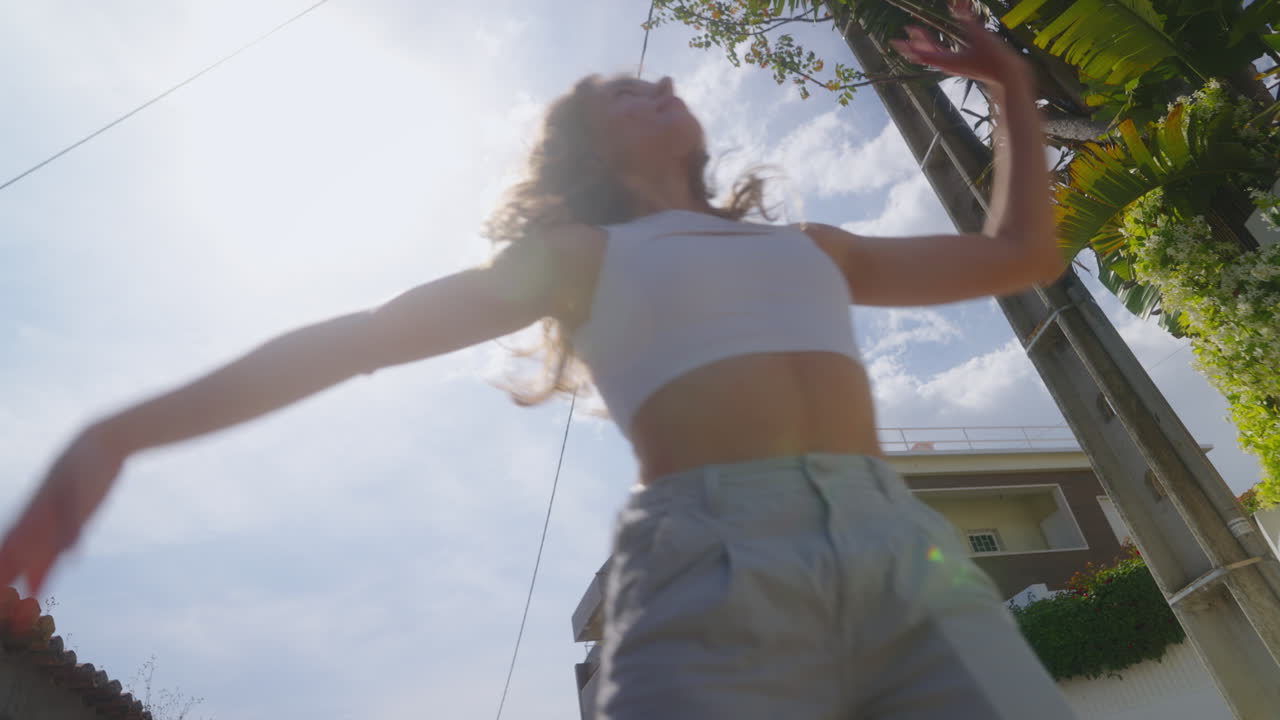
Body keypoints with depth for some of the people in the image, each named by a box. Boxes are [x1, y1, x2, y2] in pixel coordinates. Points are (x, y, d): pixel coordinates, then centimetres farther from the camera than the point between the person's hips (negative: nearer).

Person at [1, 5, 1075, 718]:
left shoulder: (811, 247, 28)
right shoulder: (581, 256, 16)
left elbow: (1022, 256, 38)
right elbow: (370, 331, 9)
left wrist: (1012, 86, 41)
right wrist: (121, 430, 4)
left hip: (908, 549, 6)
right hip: (713, 564, -5)